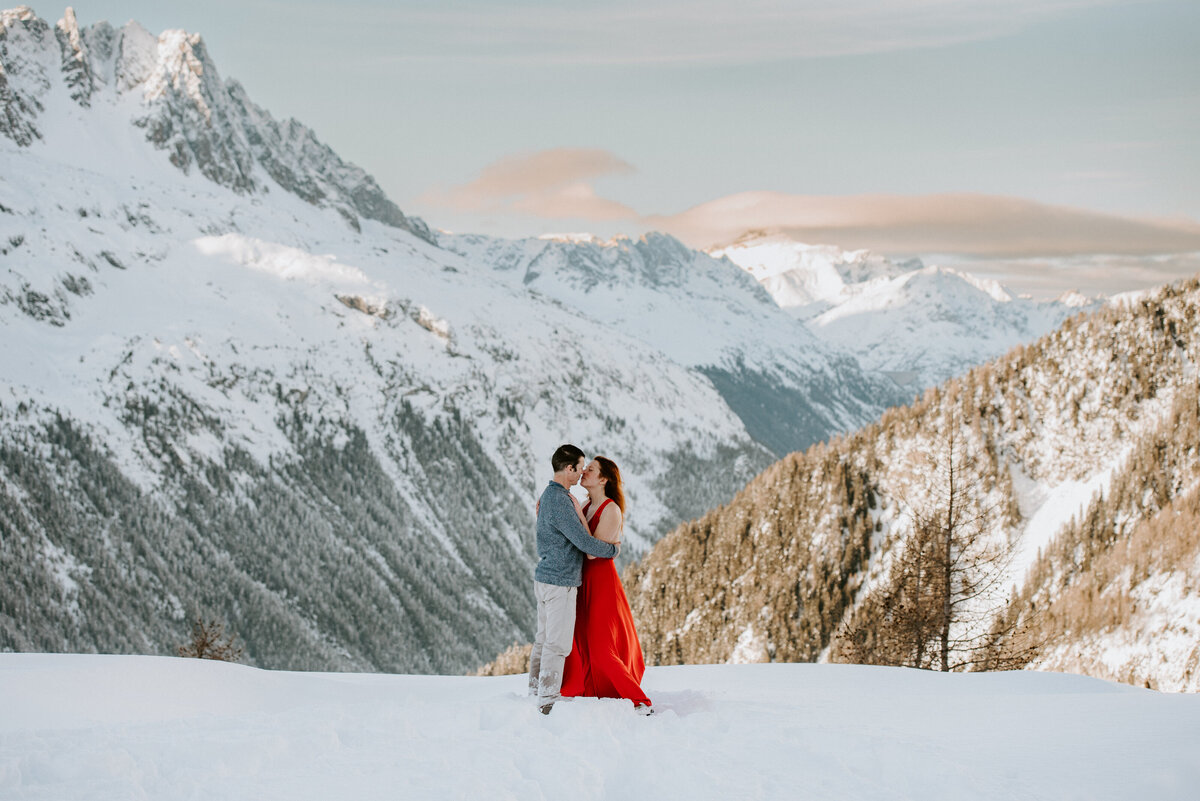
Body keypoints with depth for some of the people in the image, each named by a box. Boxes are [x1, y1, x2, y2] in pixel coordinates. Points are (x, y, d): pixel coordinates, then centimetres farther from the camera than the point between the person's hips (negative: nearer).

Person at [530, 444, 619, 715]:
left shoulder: (549, 494, 13)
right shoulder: (560, 501, -20)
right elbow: (583, 541, -19)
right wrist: (613, 549, -5)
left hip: (544, 578, 10)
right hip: (560, 583, -10)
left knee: (543, 639, 15)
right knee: (557, 644, -5)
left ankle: (536, 693, 21)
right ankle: (548, 702, -2)